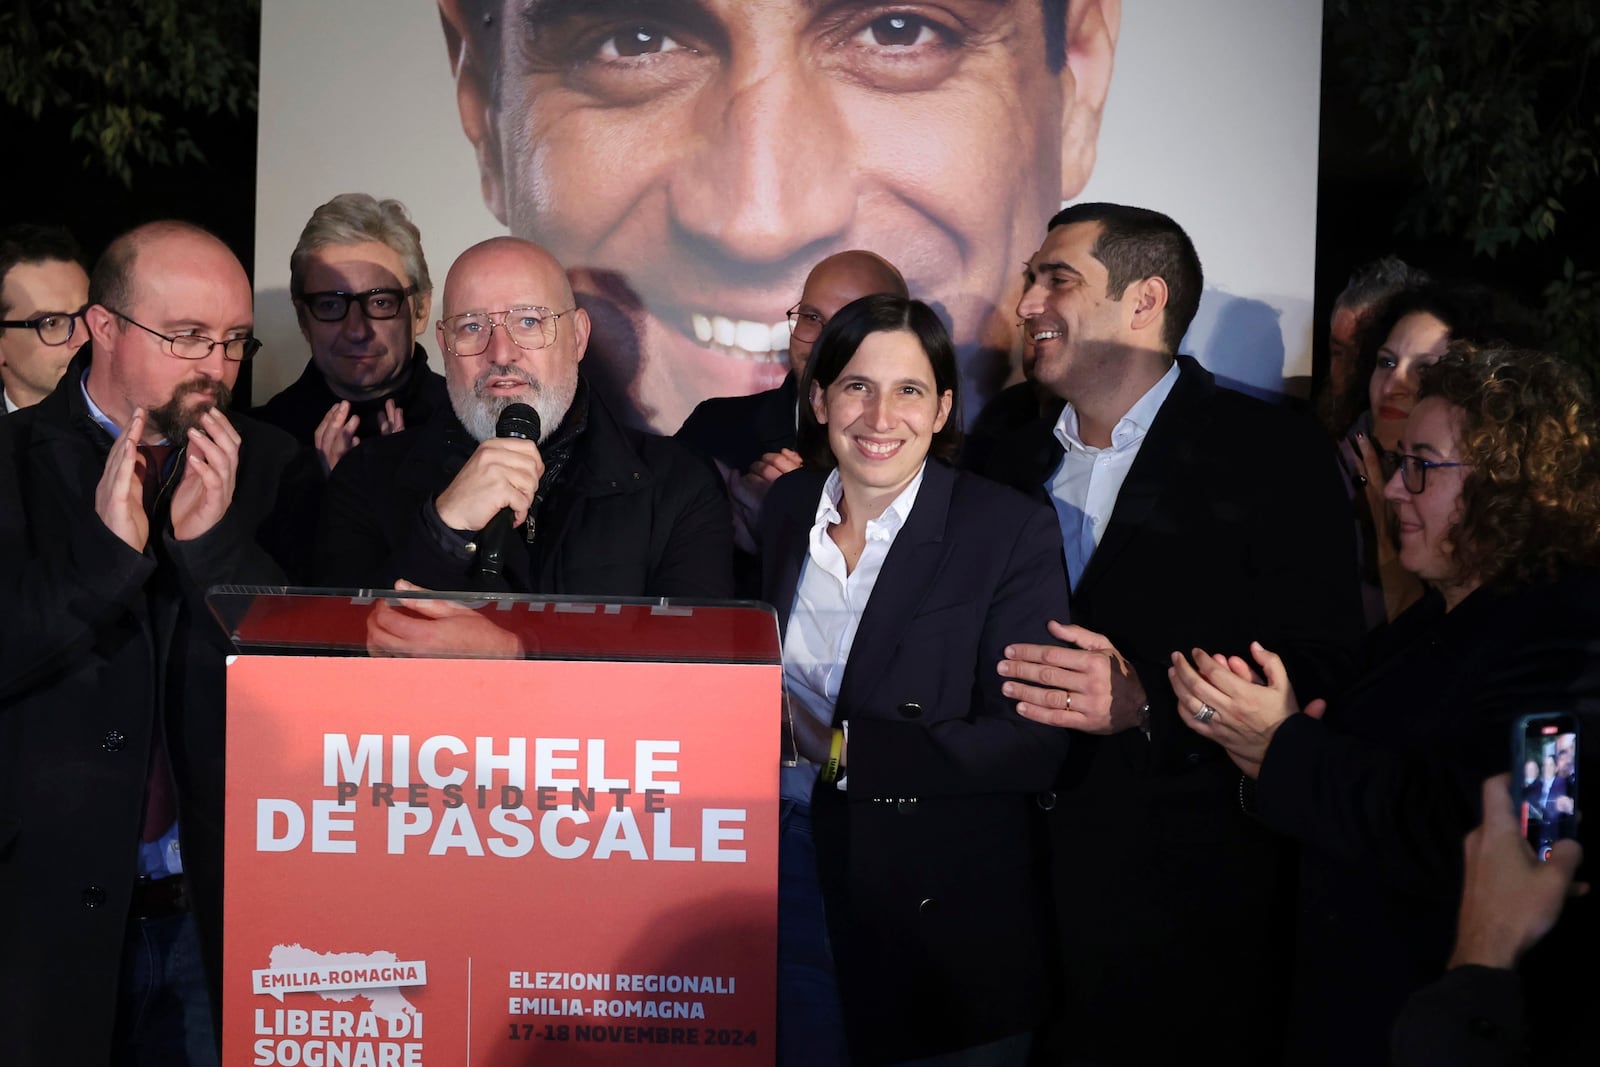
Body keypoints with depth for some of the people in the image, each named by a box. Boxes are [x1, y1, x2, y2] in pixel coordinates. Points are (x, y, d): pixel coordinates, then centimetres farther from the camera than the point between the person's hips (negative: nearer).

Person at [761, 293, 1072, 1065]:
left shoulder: (1011, 531, -14)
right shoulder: (788, 507, 3)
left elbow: (1031, 743, -19)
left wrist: (840, 749, -23)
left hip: (948, 914, -4)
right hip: (800, 883, 5)